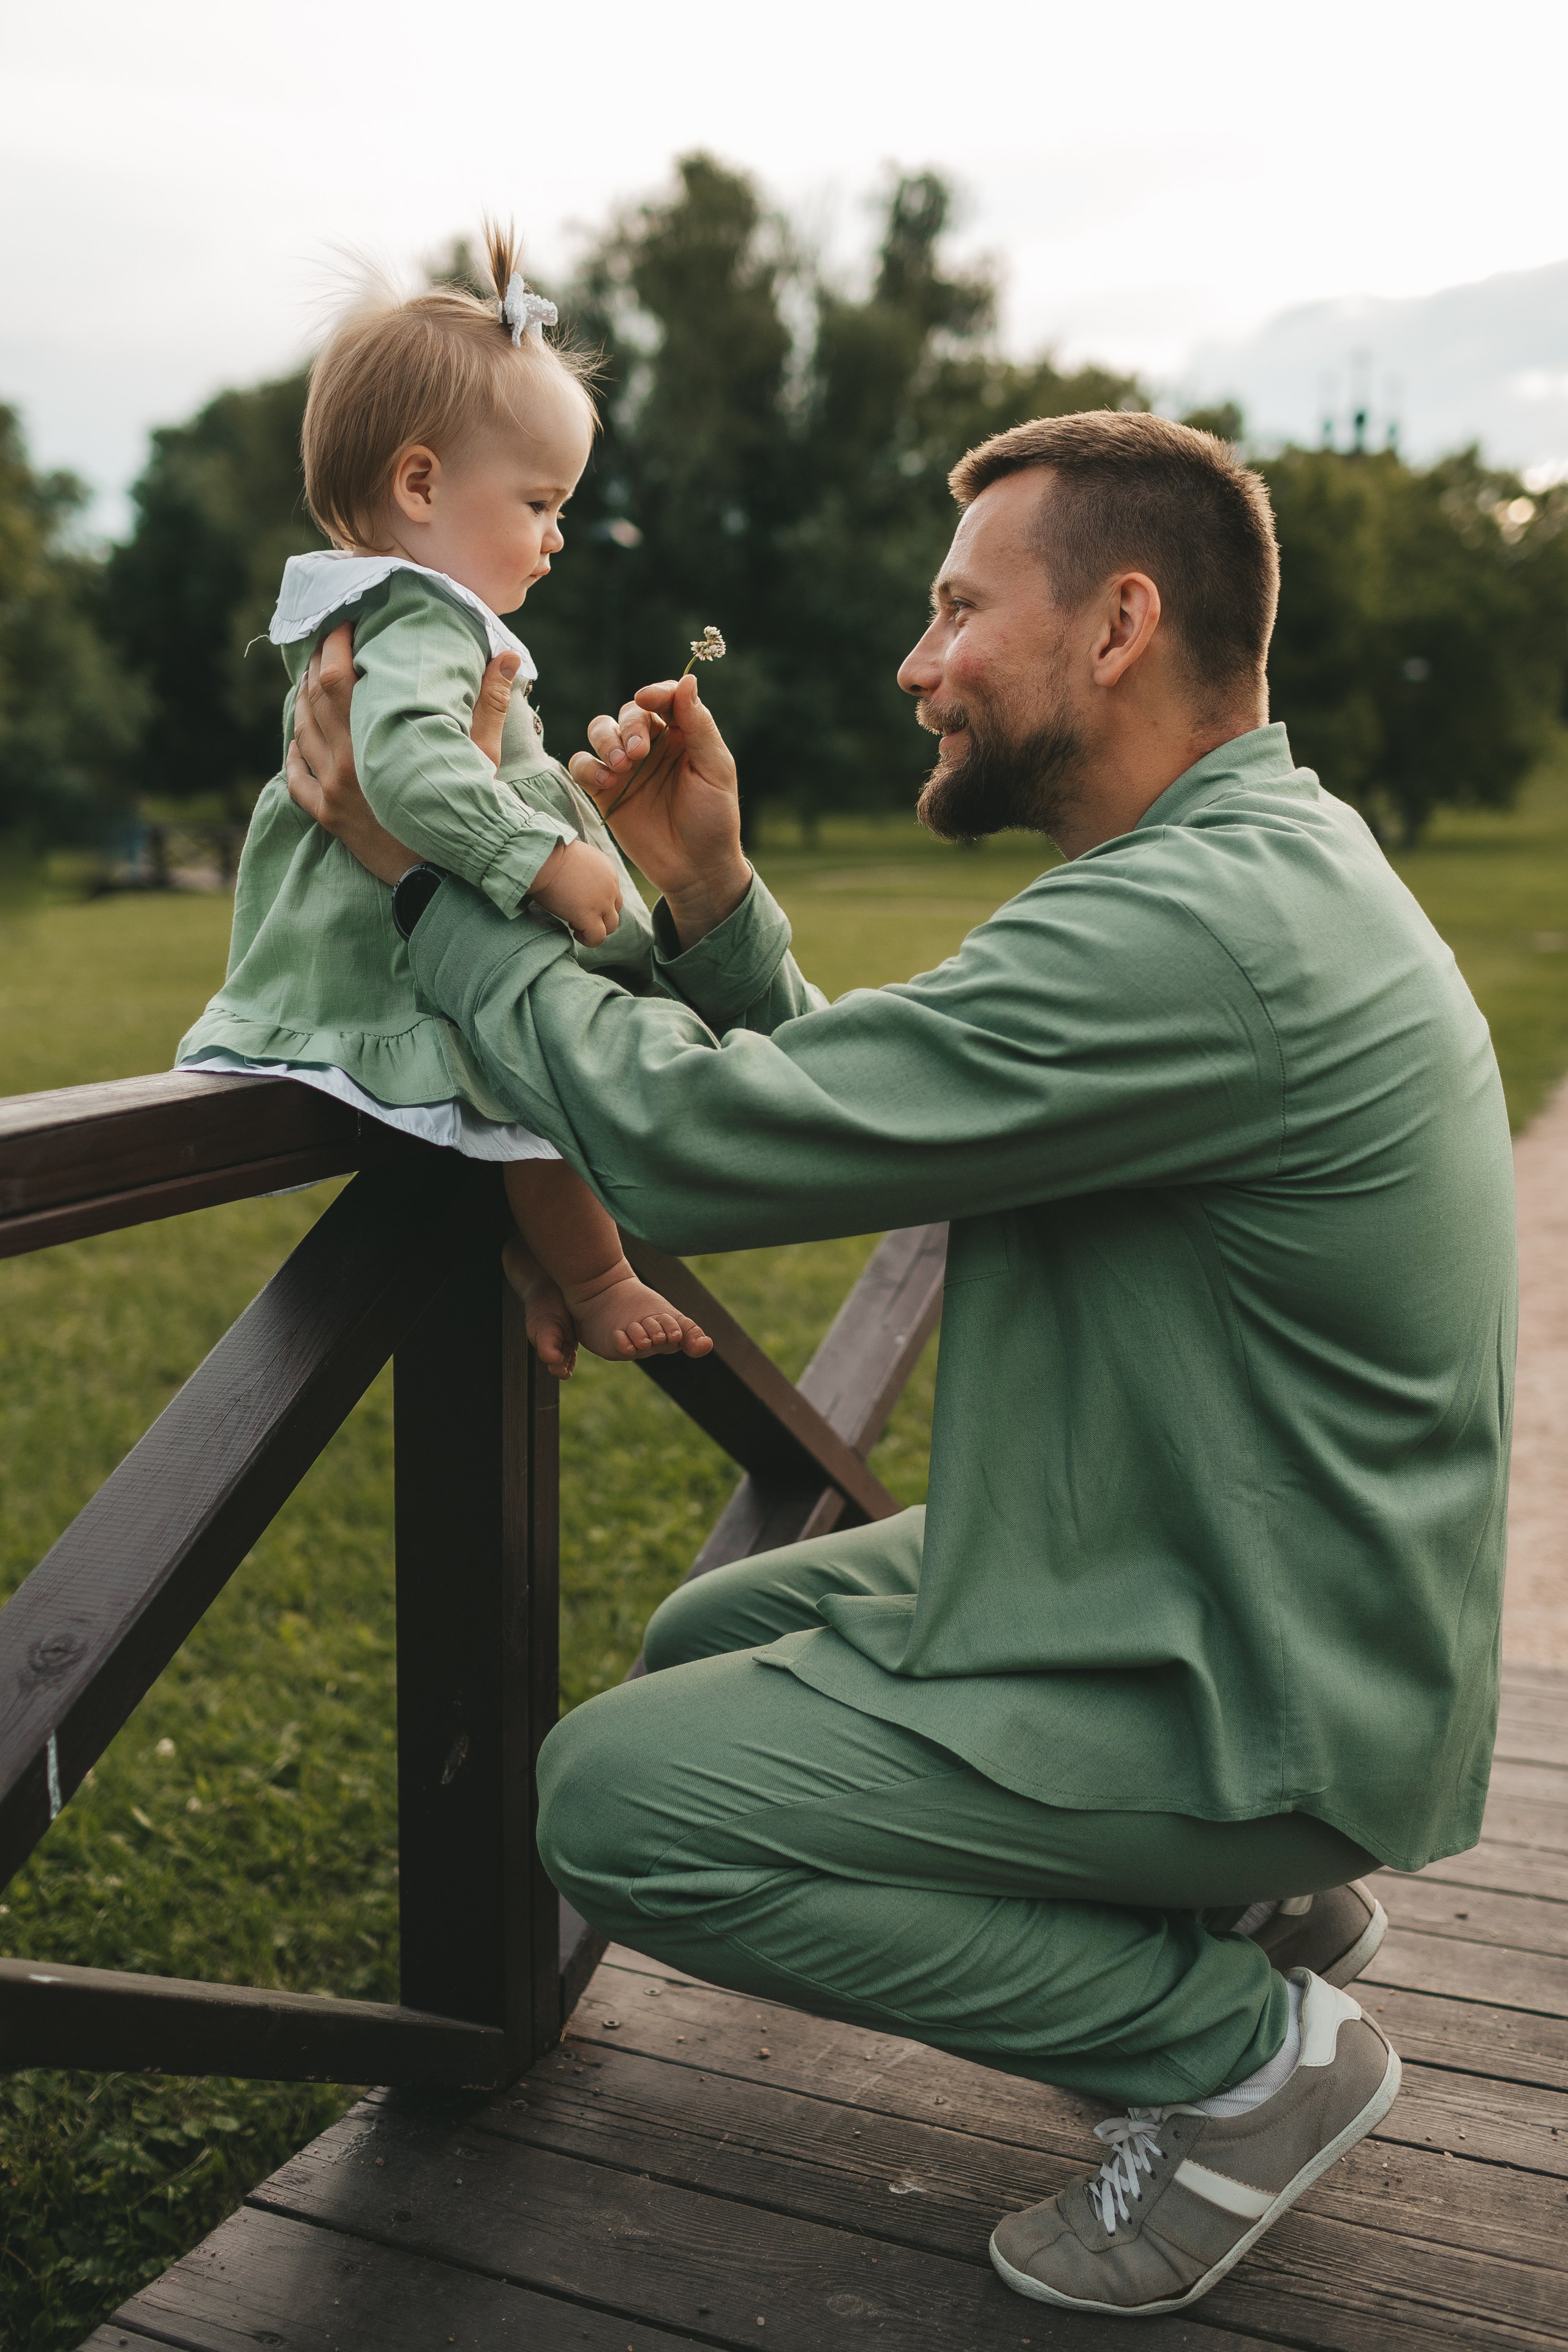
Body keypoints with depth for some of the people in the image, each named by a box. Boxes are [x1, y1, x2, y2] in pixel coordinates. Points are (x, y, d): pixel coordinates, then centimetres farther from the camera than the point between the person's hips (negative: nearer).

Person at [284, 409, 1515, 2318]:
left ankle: (1241, 2048, -1)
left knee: (617, 1801, -13)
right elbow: (849, 1110, 9)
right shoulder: (1247, 870, 8)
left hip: (1256, 1693, -10)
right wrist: (707, 894, -3)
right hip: (1210, 1585, 10)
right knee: (713, 1640, 18)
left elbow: (694, 1143, -29)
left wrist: (425, 875, -16)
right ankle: (1242, 1897, 18)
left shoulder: (1197, 929, -28)